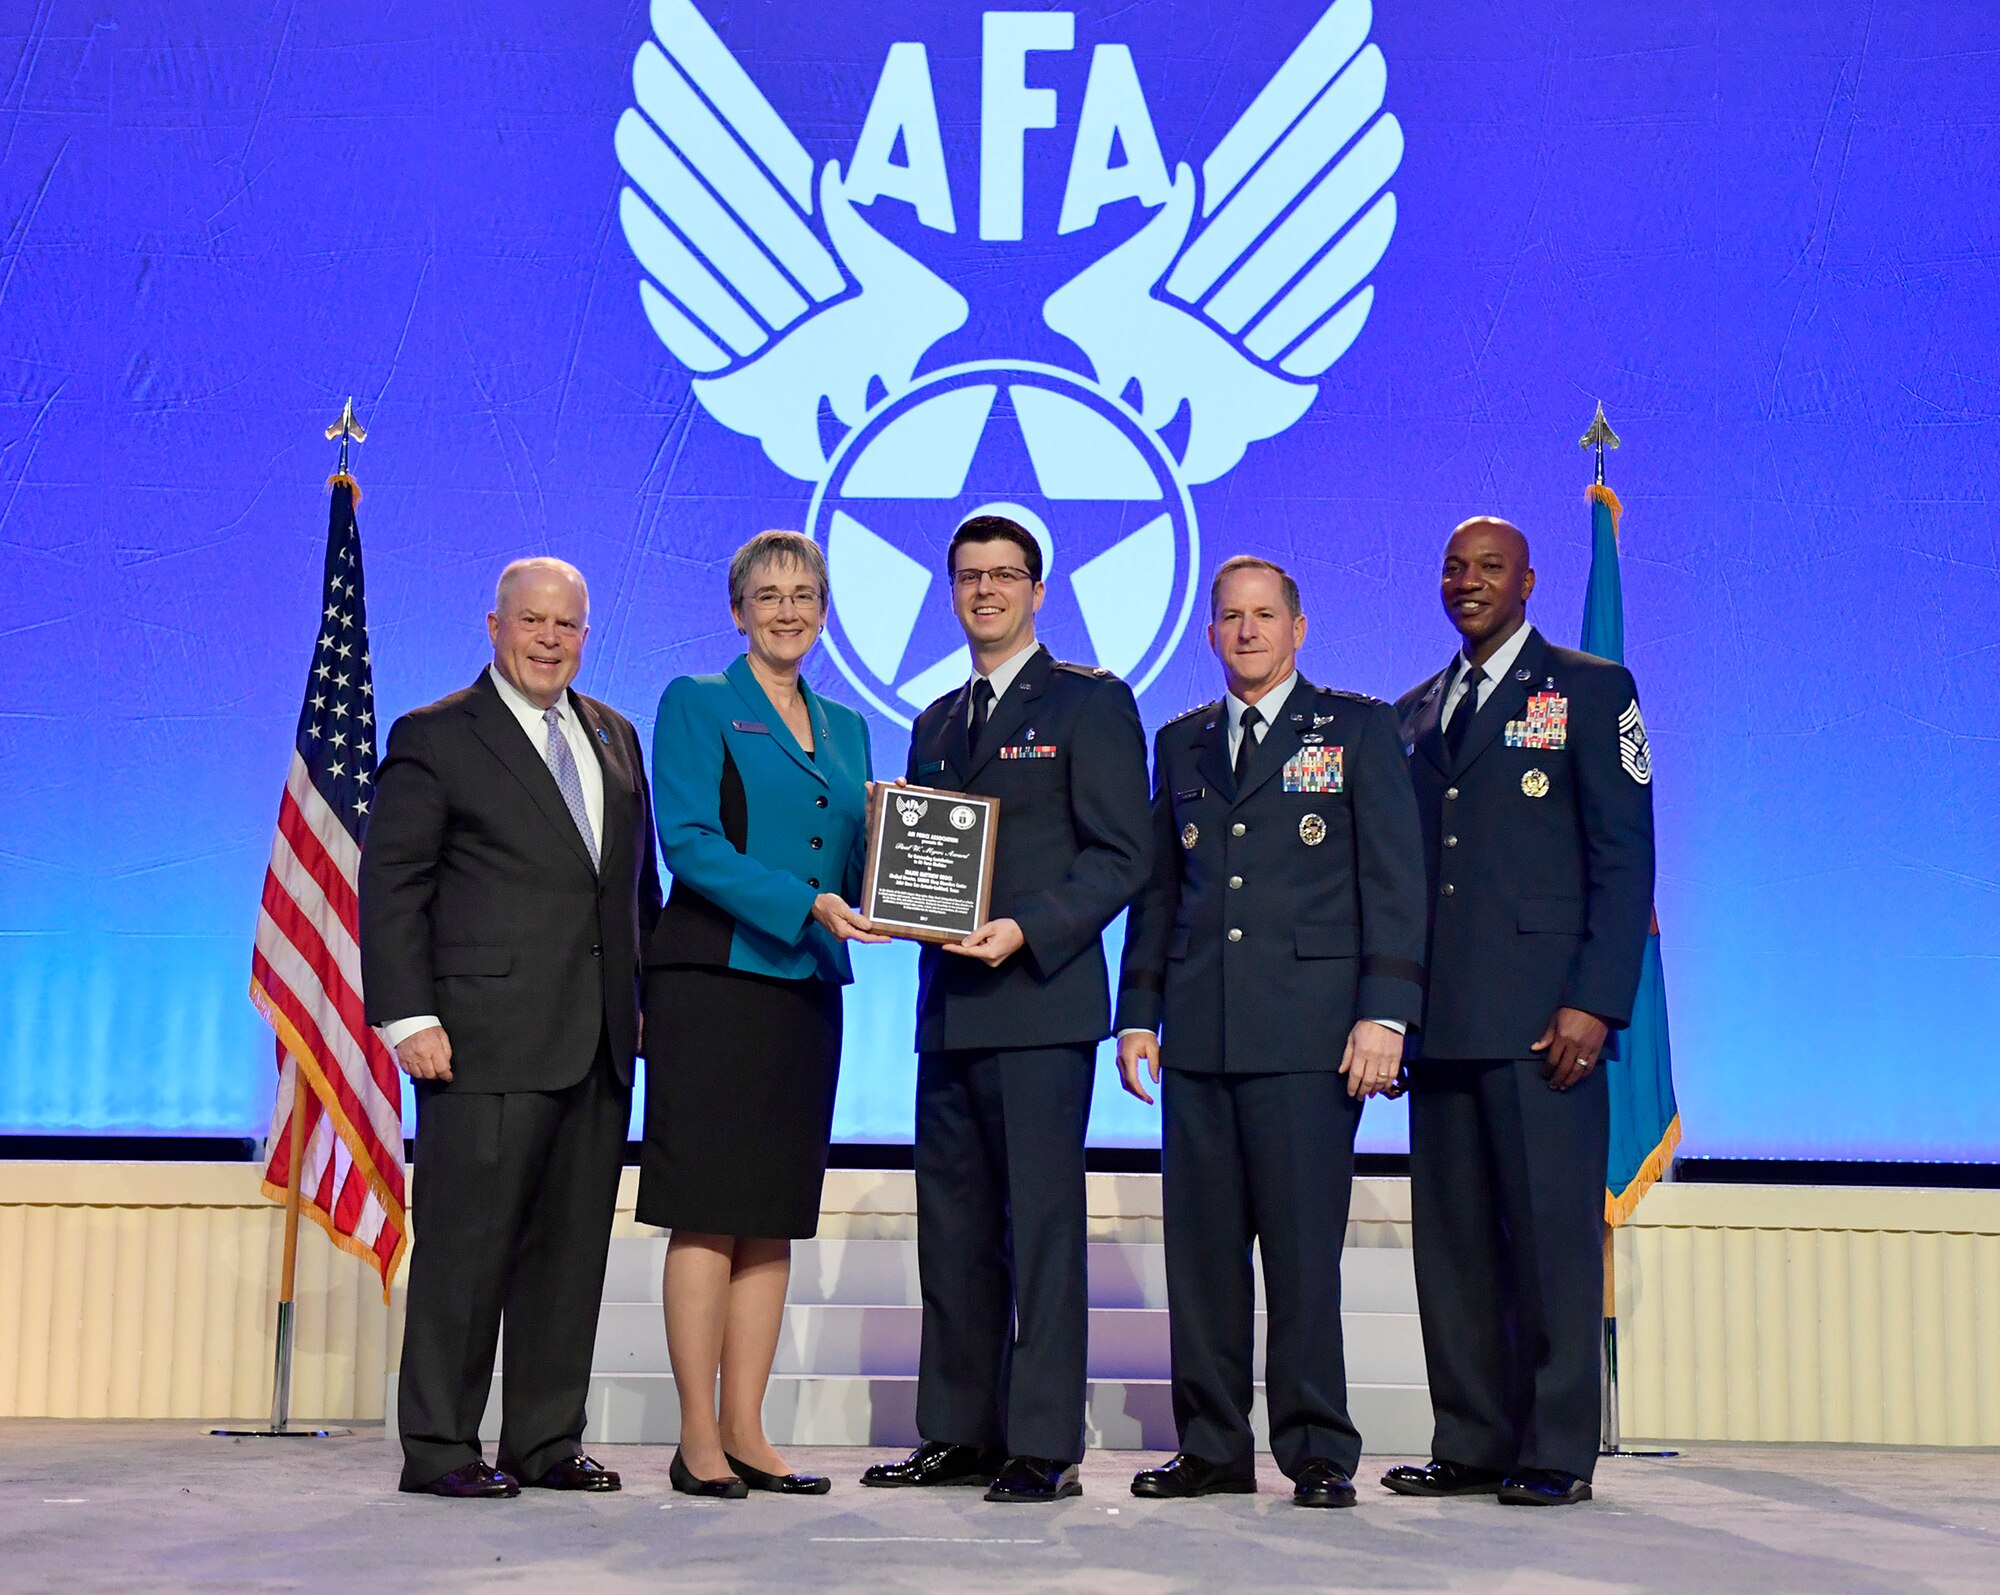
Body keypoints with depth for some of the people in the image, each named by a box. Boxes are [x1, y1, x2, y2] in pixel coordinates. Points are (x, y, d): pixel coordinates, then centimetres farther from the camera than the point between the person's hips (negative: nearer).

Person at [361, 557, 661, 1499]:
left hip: (600, 1043, 6)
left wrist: (648, 996, 12)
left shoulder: (616, 738, 17)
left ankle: (547, 1439, 18)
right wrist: (409, 1018, -13)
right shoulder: (434, 738, 0)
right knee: (468, 1243, -2)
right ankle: (438, 1447, 7)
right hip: (487, 1039, -6)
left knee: (572, 1245, 9)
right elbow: (391, 890, -5)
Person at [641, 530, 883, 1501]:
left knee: (774, 1218, 7)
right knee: (706, 1214, -5)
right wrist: (804, 904, -20)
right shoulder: (696, 704, 1)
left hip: (807, 988, 6)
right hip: (714, 981, -6)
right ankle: (699, 1440, 1)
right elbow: (689, 840, -11)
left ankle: (745, 1432, 12)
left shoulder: (846, 727, 19)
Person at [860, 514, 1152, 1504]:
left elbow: (1121, 856, -6)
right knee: (953, 1229, 10)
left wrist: (1027, 930, -18)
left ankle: (1044, 1446, 0)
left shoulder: (1091, 702, 0)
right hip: (948, 1005, 7)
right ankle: (961, 1433, 19)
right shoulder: (935, 724, 20)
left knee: (1041, 1226, -6)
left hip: (1040, 999, -7)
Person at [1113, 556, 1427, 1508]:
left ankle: (1317, 1453, 5)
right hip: (1197, 1035, 4)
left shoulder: (1358, 728, 6)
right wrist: (1137, 1011, 12)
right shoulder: (1181, 743, 19)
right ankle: (1213, 1448, 14)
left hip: (1309, 1032, -4)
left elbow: (1392, 880, 0)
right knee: (1201, 1248, 5)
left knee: (1303, 1248, -5)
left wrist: (1384, 1011, -9)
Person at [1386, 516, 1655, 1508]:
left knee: (1552, 1231, -4)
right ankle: (1473, 1444, 15)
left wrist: (1594, 1003, -12)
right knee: (1452, 1236, 6)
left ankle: (1557, 1452, 5)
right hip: (1441, 1017, 5)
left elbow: (1624, 857, -3)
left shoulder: (1590, 691, 4)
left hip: (1542, 1015, -5)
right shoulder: (1415, 713, 19)